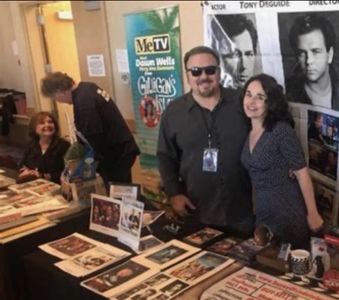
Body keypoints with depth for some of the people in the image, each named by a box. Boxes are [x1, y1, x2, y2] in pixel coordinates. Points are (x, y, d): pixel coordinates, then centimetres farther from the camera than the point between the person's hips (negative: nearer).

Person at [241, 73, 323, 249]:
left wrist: (312, 213, -14)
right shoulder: (248, 133, 4)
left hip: (288, 211, -7)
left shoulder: (281, 130, -17)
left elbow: (302, 173, -16)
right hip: (262, 213, 7)